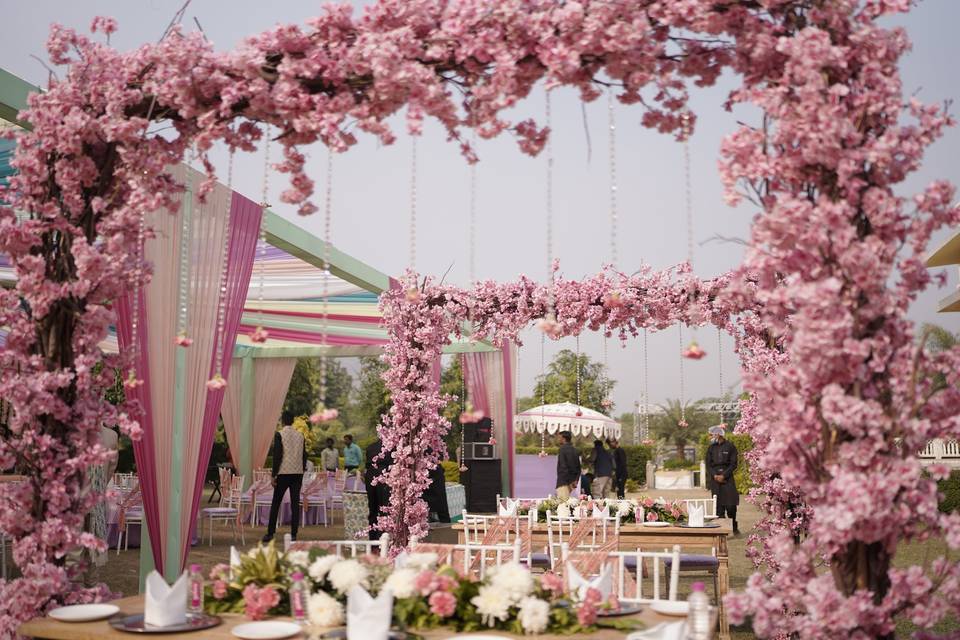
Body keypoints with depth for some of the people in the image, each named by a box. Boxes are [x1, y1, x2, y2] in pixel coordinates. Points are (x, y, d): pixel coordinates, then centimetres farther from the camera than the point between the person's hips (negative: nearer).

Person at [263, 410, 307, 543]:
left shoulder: (279, 435, -7)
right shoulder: (300, 435, 6)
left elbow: (277, 456, -12)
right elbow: (304, 456, 9)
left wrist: (273, 475, -7)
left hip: (283, 473, -4)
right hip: (298, 473, 4)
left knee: (275, 504, 5)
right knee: (295, 504, 4)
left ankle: (270, 533, 6)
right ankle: (293, 535, 3)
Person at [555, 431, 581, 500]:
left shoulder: (563, 448, -9)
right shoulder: (574, 450, 15)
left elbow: (563, 466, -16)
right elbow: (578, 467, 16)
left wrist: (568, 481, -15)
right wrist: (575, 480, 15)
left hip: (563, 481, -9)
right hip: (572, 481, 9)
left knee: (562, 500, -13)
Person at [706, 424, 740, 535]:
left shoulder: (730, 446, -1)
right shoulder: (711, 448, 10)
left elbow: (733, 464, -3)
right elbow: (708, 464, 8)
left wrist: (724, 475, -12)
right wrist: (714, 475, -8)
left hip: (727, 477, -3)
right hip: (715, 478, 3)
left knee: (731, 505, -4)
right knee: (719, 506, 1)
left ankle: (734, 527, 14)